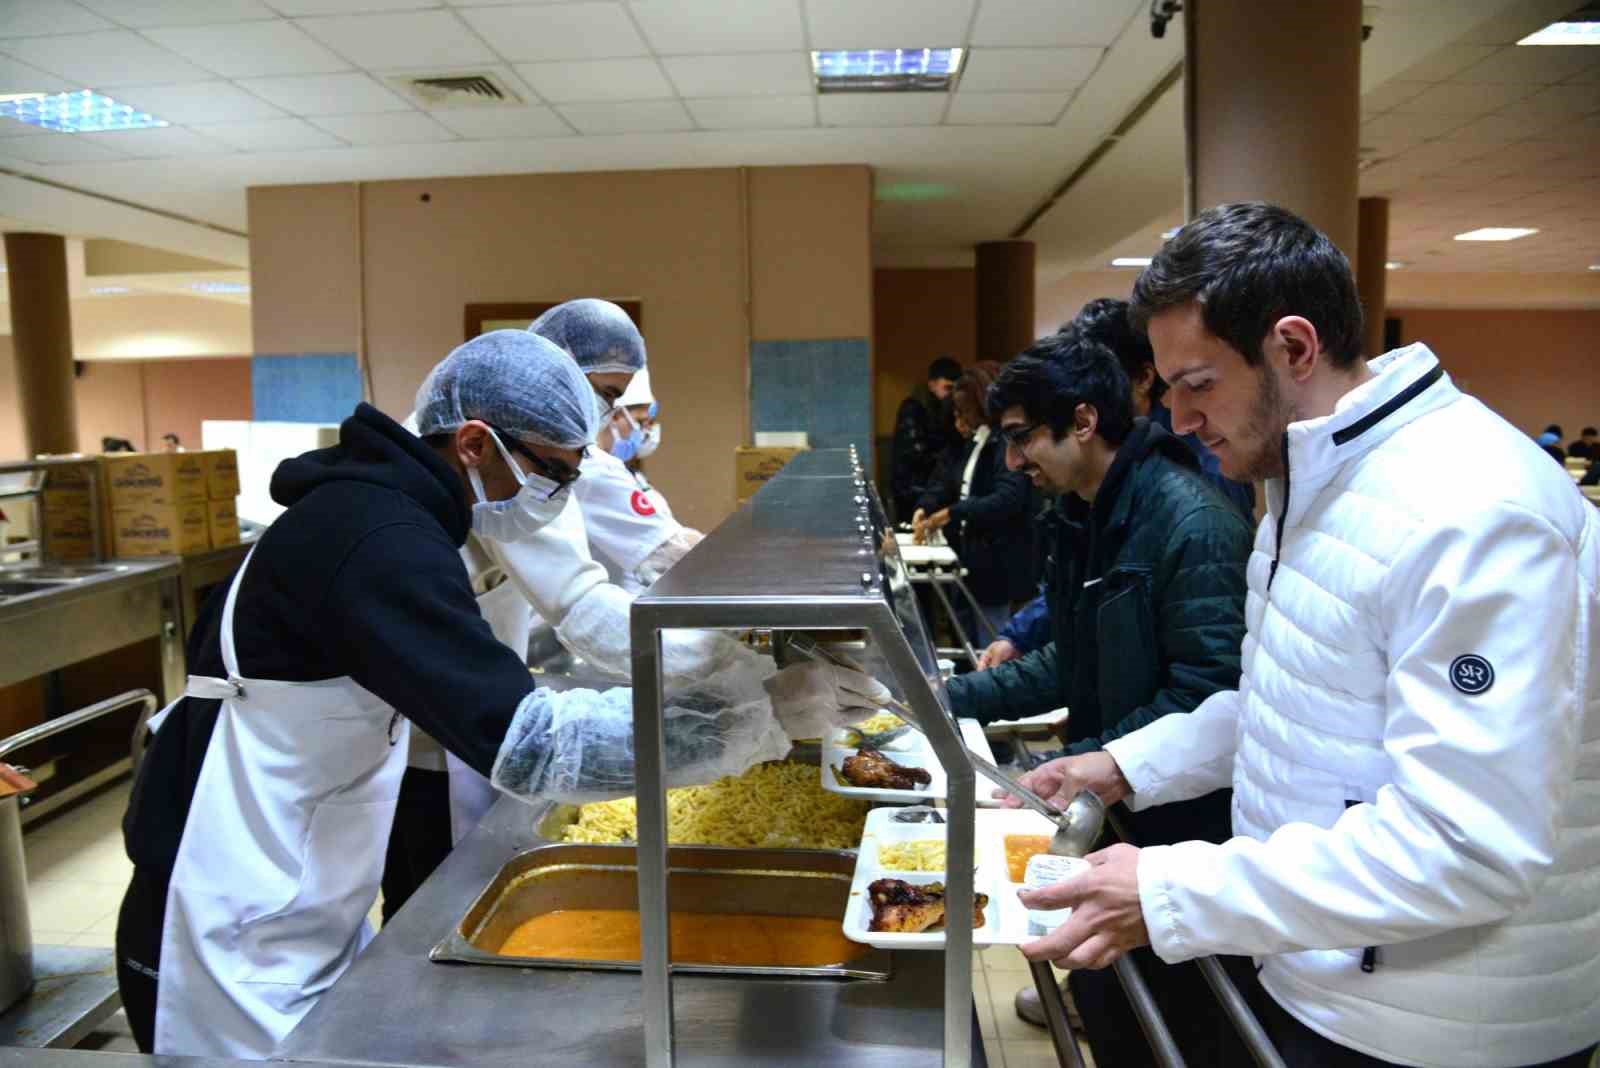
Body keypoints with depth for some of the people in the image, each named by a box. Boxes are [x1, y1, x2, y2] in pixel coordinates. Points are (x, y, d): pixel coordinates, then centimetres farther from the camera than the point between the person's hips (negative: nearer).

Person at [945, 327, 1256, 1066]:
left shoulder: (1192, 526, -23)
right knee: (1108, 995, 23)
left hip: (1185, 825, -8)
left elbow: (1205, 695, -26)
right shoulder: (1079, 517, 5)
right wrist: (959, 696, 4)